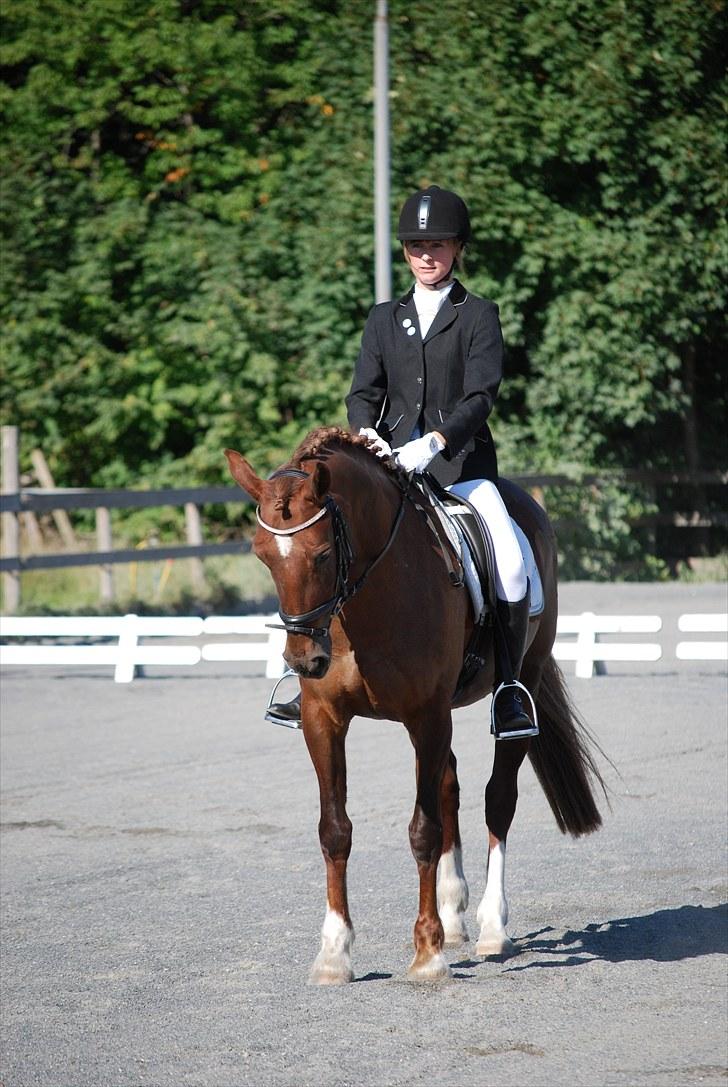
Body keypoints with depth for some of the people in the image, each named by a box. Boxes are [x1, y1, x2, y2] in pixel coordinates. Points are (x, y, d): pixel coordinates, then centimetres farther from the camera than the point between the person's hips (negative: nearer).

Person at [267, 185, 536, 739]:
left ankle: (509, 688, -14)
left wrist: (434, 442, -25)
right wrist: (365, 432, -15)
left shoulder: (479, 315, 4)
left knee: (511, 566, -26)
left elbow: (480, 397, -8)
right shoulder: (385, 318, 16)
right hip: (391, 464, 3)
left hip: (461, 464, -3)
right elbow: (364, 391, 9)